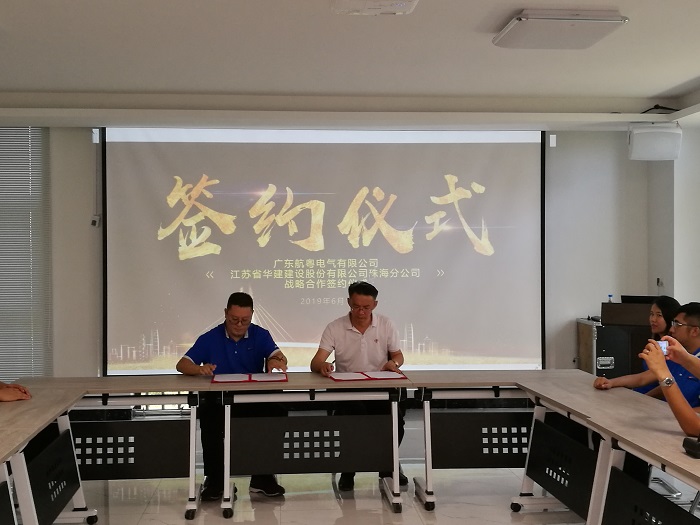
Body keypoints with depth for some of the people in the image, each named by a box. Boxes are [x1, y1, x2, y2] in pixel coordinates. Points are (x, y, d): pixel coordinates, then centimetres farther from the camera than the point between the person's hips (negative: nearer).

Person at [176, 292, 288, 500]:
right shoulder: (210, 339, 4)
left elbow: (279, 357, -8)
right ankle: (214, 478, -16)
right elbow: (182, 365, -3)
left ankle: (262, 476, -12)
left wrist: (276, 361, -36)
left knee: (277, 411, -28)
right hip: (218, 399, -1)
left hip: (255, 400, 1)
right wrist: (200, 369, -28)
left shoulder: (261, 335, 7)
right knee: (208, 415, -34)